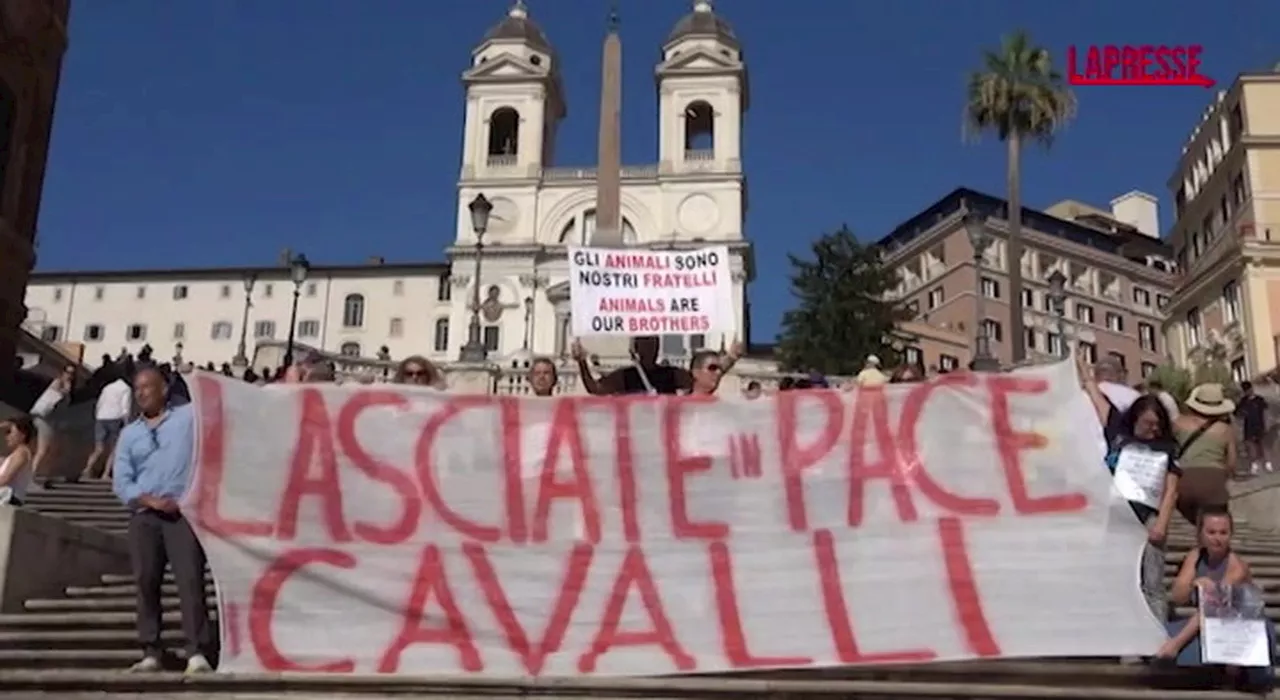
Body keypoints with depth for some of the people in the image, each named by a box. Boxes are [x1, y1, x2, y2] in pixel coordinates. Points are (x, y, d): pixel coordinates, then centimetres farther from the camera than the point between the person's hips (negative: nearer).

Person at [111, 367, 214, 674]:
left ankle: (198, 652, -17)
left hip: (184, 512, -3)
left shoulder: (190, 416, 11)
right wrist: (151, 500, -7)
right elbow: (121, 482, 8)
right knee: (146, 583, 0)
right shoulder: (129, 433, 17)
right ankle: (151, 652, 5)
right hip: (144, 516, 4)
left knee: (190, 579, -13)